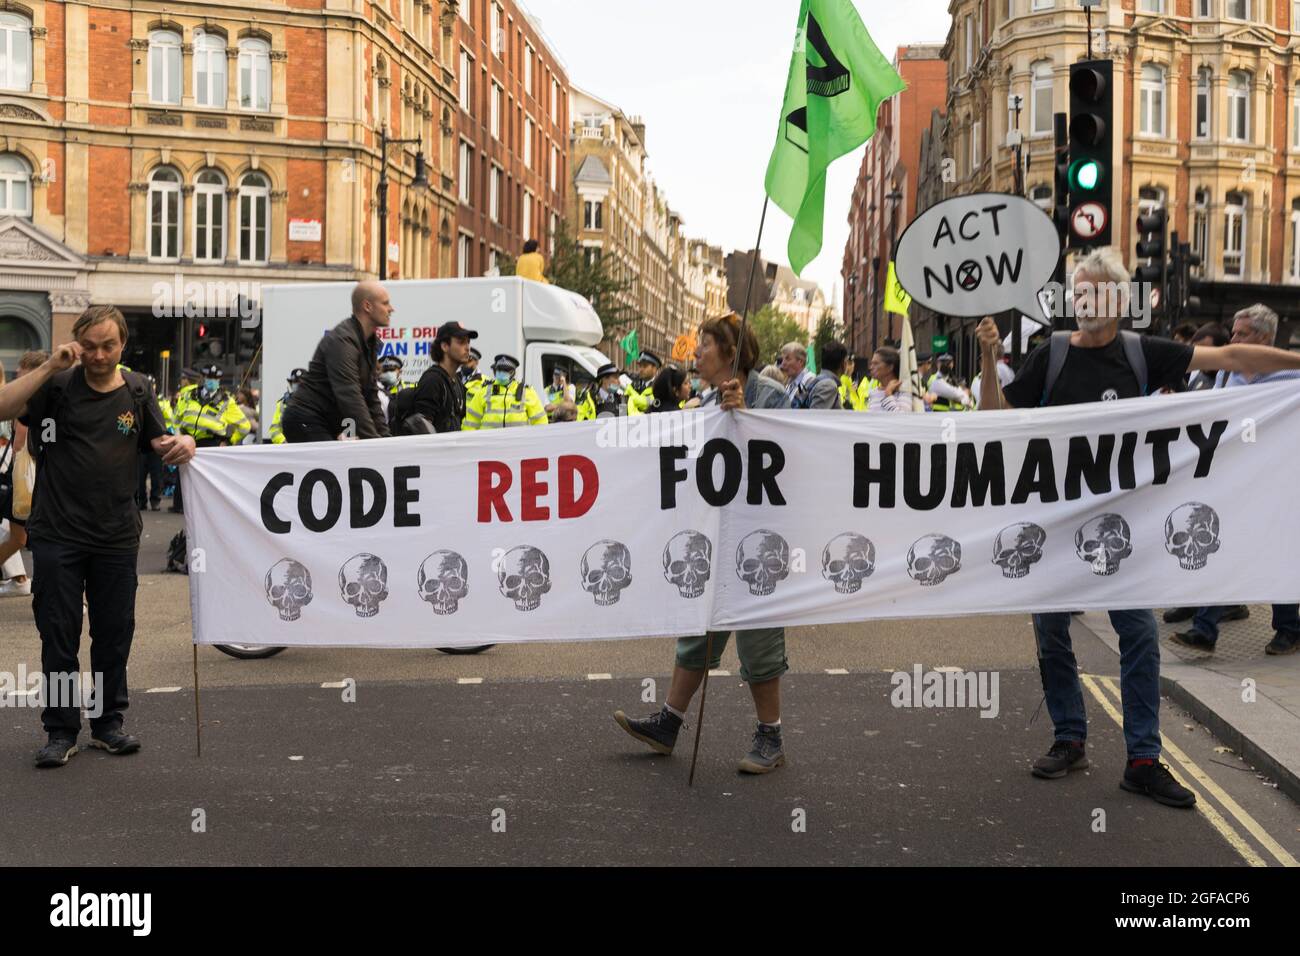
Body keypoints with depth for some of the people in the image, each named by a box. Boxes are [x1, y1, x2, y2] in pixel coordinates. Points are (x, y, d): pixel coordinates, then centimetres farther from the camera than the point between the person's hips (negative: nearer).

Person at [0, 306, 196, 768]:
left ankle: (108, 723, 22)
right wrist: (49, 366, -20)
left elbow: (160, 444, 12)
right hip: (58, 534, -3)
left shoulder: (138, 391, 8)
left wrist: (182, 444, -10)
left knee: (114, 634, 9)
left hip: (117, 536, 3)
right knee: (59, 636, 2)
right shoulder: (58, 385, -2)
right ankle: (61, 731, 12)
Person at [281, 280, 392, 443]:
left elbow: (371, 395, 16)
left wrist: (384, 436, 5)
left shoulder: (369, 342, 12)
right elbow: (350, 397, -30)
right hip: (306, 423, -10)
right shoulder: (342, 340, -19)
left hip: (329, 425, 10)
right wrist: (373, 440, -35)